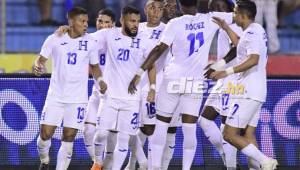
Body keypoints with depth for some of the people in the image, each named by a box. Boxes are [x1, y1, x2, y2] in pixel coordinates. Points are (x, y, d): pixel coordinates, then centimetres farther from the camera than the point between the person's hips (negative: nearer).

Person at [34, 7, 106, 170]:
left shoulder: (90, 42, 1)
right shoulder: (54, 39, -4)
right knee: (45, 134, -4)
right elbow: (41, 58, 3)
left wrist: (100, 80, -7)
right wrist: (37, 65, -21)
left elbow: (94, 66, 12)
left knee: (68, 137, -3)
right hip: (55, 96, -1)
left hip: (77, 99, 1)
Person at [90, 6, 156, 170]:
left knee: (124, 138, -1)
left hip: (132, 97, 0)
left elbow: (151, 65, 6)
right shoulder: (109, 35, -3)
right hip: (110, 94, 0)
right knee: (102, 132, -3)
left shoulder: (144, 39, -1)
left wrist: (153, 88, -2)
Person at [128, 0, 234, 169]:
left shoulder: (175, 24, -8)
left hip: (173, 79, -1)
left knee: (161, 125, 9)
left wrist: (139, 73, -11)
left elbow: (159, 49, -12)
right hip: (195, 82, 1)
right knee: (190, 130, 1)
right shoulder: (210, 20, -2)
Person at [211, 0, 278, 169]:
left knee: (230, 134, -9)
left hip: (248, 93, -10)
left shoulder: (251, 32, -15)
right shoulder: (258, 30, 16)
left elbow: (253, 60, -29)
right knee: (249, 135, 9)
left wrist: (228, 72, -29)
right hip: (257, 92, 10)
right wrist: (226, 28, 39)